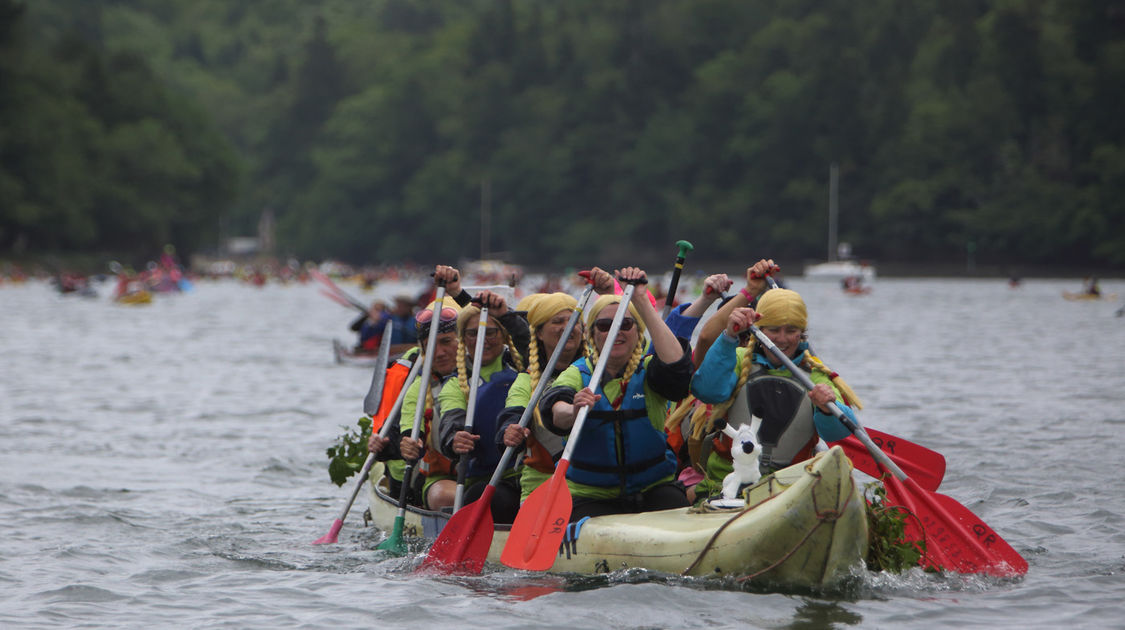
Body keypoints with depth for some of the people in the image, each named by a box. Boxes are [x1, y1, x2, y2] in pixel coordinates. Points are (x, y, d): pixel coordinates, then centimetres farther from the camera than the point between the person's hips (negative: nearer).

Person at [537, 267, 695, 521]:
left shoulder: (647, 370, 4)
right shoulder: (577, 374, 1)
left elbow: (676, 364, -21)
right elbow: (555, 410, -22)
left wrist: (642, 302, -23)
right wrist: (572, 412, -48)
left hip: (654, 489, 1)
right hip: (591, 497, -1)